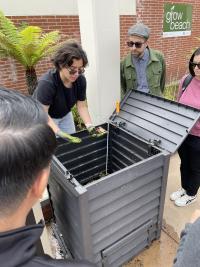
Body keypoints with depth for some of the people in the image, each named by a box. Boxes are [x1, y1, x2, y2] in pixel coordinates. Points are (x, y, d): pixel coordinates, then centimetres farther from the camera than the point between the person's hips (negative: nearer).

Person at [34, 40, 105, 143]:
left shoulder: (81, 80, -18)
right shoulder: (47, 83, -33)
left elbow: (82, 106, -12)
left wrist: (90, 126, -26)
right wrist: (59, 133, -43)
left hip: (65, 115, 5)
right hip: (45, 119, -5)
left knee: (73, 143, 8)